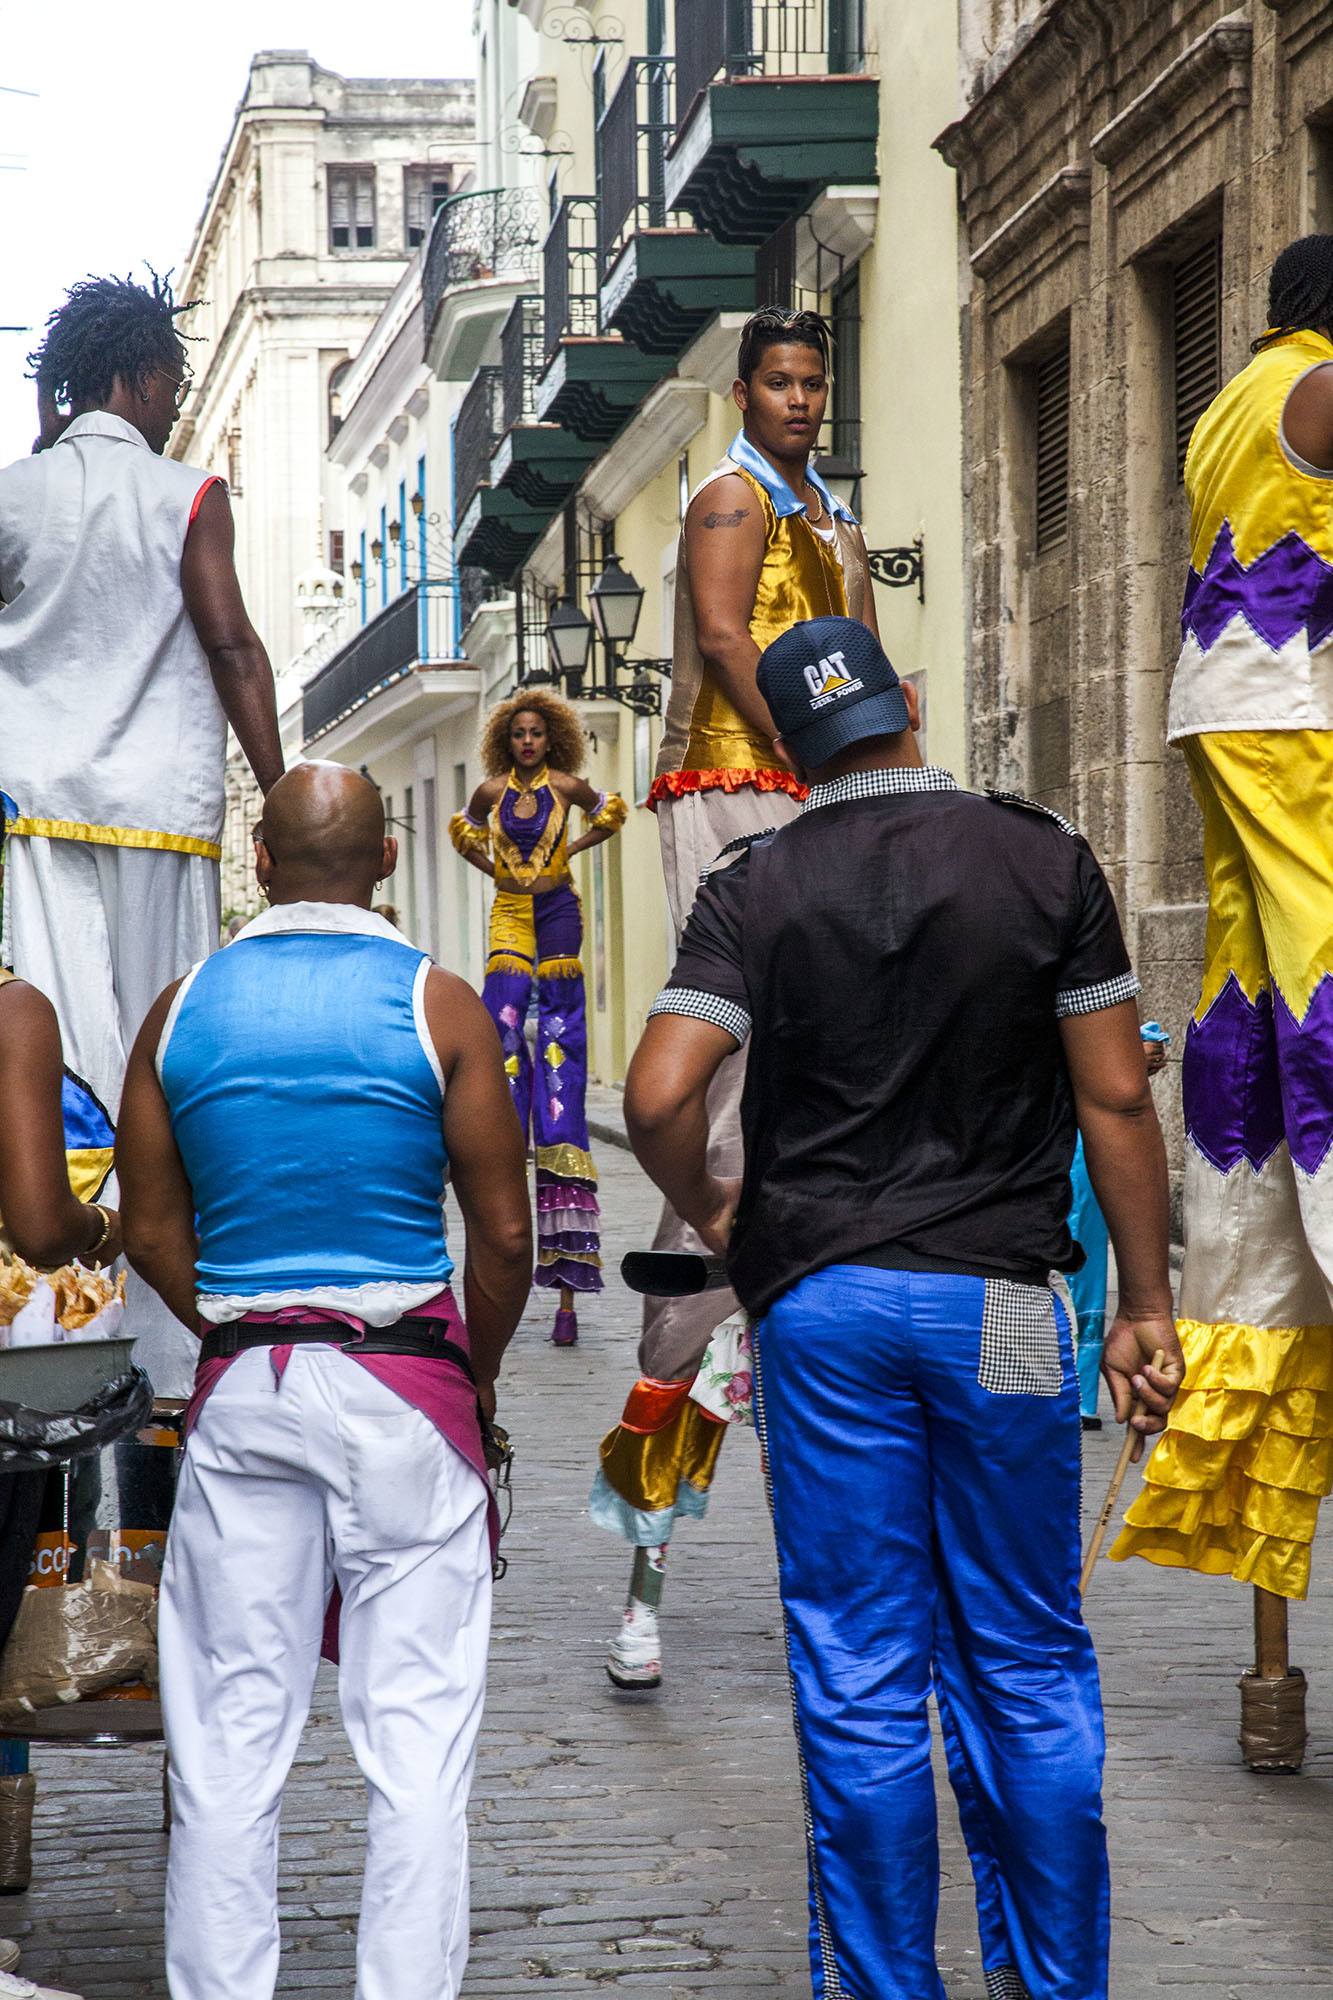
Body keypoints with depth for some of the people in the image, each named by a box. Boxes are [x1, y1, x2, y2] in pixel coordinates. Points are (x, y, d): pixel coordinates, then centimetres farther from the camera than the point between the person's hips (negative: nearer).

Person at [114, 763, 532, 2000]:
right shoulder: (436, 1005, -4)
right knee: (416, 1745, 2)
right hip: (406, 1389, -2)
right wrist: (475, 1380, 12)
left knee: (227, 1747, 8)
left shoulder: (183, 1010, 4)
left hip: (240, 1391, 2)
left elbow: (152, 1231, 7)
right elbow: (504, 1235, -3)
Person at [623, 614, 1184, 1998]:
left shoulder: (754, 891, -1)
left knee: (859, 1678, 5)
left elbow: (659, 1097, -12)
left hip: (821, 1300, 0)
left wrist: (706, 1208, 9)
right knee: (1027, 1665, 10)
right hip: (1002, 1303, 0)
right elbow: (1116, 1101, -1)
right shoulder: (1045, 861, 0)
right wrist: (1145, 1306, 5)